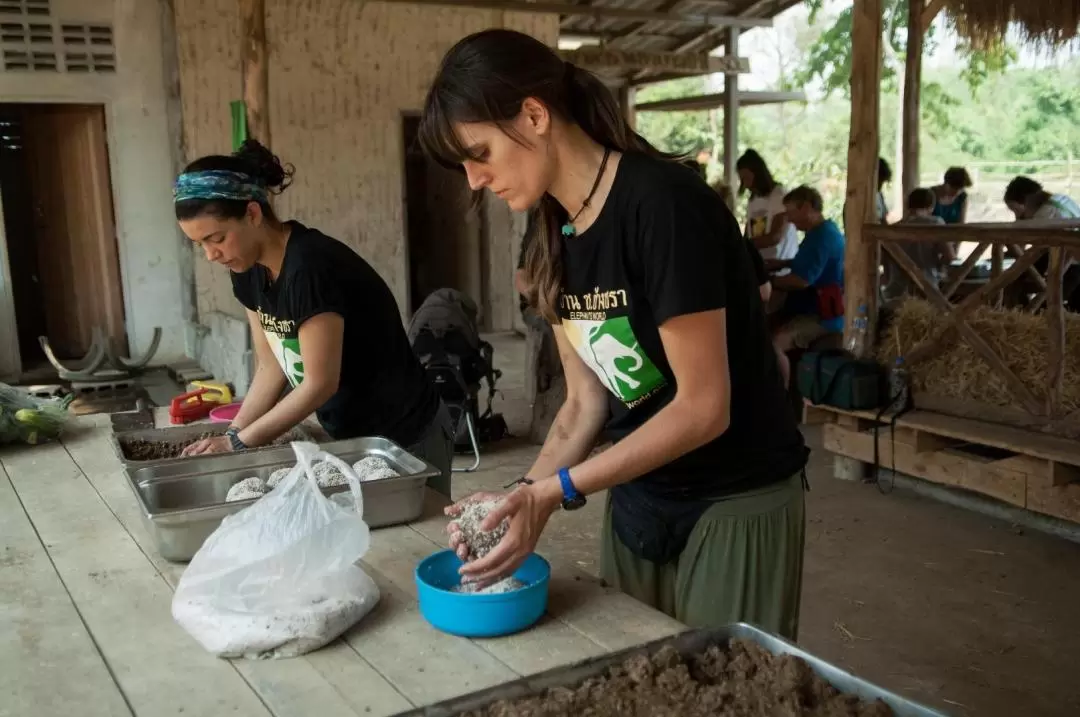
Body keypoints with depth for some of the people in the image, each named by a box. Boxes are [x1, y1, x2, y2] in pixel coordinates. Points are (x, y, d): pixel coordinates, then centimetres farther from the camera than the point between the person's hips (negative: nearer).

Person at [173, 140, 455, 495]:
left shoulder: (310, 267, -27)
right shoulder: (249, 271, -1)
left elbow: (320, 383, -24)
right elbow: (271, 368, 4)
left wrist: (238, 443, -17)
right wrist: (231, 434, -7)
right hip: (350, 436, 8)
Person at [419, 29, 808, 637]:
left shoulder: (662, 204, -23)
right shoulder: (557, 233, 1)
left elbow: (704, 409, -23)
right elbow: (586, 400, 3)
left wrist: (555, 491, -23)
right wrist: (525, 491, -12)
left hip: (734, 504, -7)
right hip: (638, 501, 7)